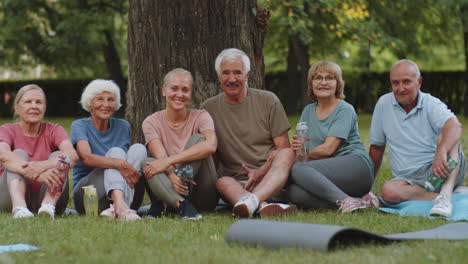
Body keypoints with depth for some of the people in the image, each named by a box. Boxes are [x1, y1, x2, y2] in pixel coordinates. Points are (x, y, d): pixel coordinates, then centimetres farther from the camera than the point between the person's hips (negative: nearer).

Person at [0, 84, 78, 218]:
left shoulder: (54, 130, 6)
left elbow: (72, 155, -17)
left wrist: (42, 166, -38)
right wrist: (38, 175, -41)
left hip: (48, 196, 1)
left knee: (58, 156, -17)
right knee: (19, 154, -21)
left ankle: (48, 205, -43)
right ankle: (19, 207, -47)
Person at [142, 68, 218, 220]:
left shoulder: (200, 116, 1)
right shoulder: (152, 122, 4)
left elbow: (210, 146, -22)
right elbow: (160, 157, -13)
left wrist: (169, 160, -29)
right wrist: (173, 177, -36)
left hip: (203, 195, -1)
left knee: (197, 139, -20)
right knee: (147, 163, -25)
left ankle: (161, 203, -28)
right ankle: (182, 204, -47)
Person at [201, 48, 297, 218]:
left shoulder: (268, 101, 7)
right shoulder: (209, 108, 10)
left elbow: (283, 148, 4)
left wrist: (260, 172, -13)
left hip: (273, 179, 0)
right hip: (237, 182, 0)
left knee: (286, 154, -30)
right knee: (222, 182, -32)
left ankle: (251, 201, -55)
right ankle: (265, 207, -59)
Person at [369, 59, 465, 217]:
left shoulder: (431, 105, -4)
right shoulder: (384, 104, 6)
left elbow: (455, 126, -26)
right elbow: (376, 147, 16)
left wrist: (441, 153, -46)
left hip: (440, 173, -2)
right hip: (409, 179, 2)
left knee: (445, 136, -28)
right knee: (388, 191, -32)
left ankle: (446, 193, -42)